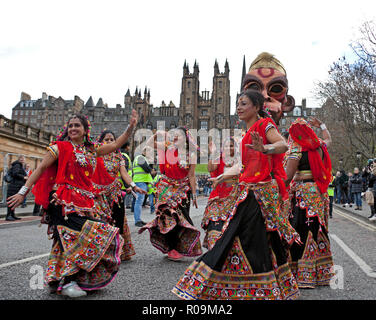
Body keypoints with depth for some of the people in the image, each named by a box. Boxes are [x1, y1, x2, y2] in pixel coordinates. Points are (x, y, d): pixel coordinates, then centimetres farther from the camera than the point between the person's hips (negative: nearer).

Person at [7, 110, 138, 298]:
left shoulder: (91, 151, 17)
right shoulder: (61, 147, 4)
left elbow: (116, 145, 17)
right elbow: (41, 169, 1)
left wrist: (131, 126, 10)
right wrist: (23, 191, -5)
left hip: (85, 202, 6)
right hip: (65, 201, -6)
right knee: (79, 236, -18)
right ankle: (66, 282, -8)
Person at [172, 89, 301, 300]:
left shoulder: (264, 125, -6)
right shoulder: (250, 131, 19)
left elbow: (284, 145, -23)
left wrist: (264, 148, -43)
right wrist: (224, 176, 31)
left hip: (259, 192, -9)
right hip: (249, 191, 9)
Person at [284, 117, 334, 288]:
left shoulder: (297, 149, -10)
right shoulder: (320, 146, 9)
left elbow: (288, 176, -16)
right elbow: (328, 139, 35)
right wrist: (321, 125, 47)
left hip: (303, 192, -7)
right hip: (320, 192, 7)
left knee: (301, 231, -4)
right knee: (317, 229, 13)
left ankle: (303, 276, -1)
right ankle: (321, 273, 24)